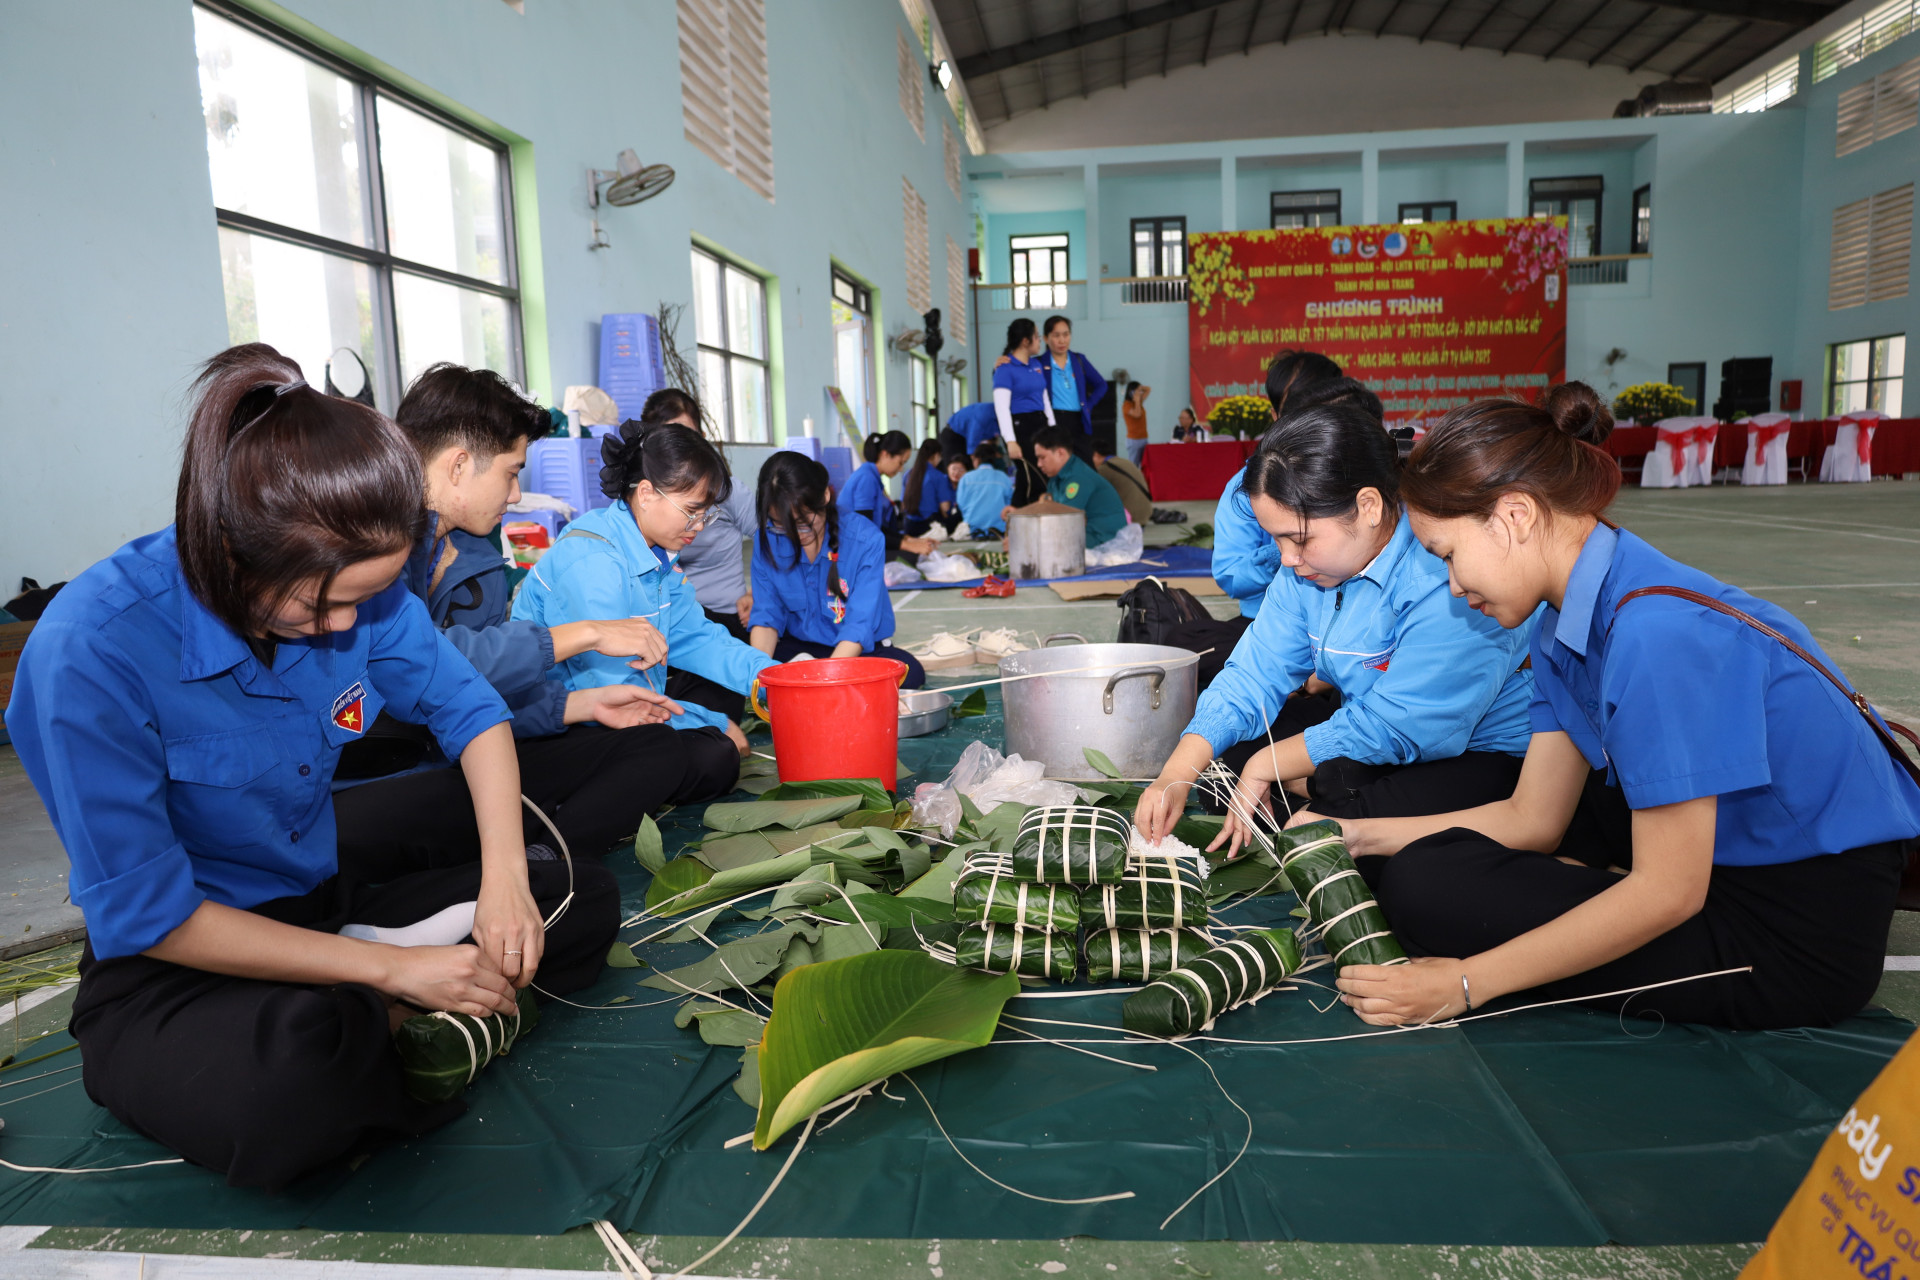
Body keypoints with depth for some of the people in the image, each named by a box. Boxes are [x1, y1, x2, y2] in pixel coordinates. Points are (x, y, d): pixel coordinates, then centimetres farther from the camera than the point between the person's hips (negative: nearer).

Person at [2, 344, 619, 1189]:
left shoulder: (351, 584, -11)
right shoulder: (91, 650, -26)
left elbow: (468, 709, 0)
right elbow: (146, 915, -22)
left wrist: (504, 880, -16)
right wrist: (391, 970, -23)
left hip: (324, 907, 6)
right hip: (166, 970, -6)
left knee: (585, 901, -4)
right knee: (289, 1088, -39)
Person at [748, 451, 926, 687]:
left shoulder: (865, 540, -19)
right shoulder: (767, 540, -8)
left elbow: (859, 626, -23)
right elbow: (766, 615, -6)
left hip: (857, 650, -1)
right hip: (797, 647, 2)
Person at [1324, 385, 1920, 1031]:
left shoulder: (1658, 632, -28)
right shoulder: (1569, 621, 1)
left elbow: (1668, 893, -25)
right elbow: (1533, 818, 5)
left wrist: (1466, 983, -21)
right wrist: (1357, 834, 0)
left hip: (1802, 938, -9)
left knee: (1427, 886, -20)